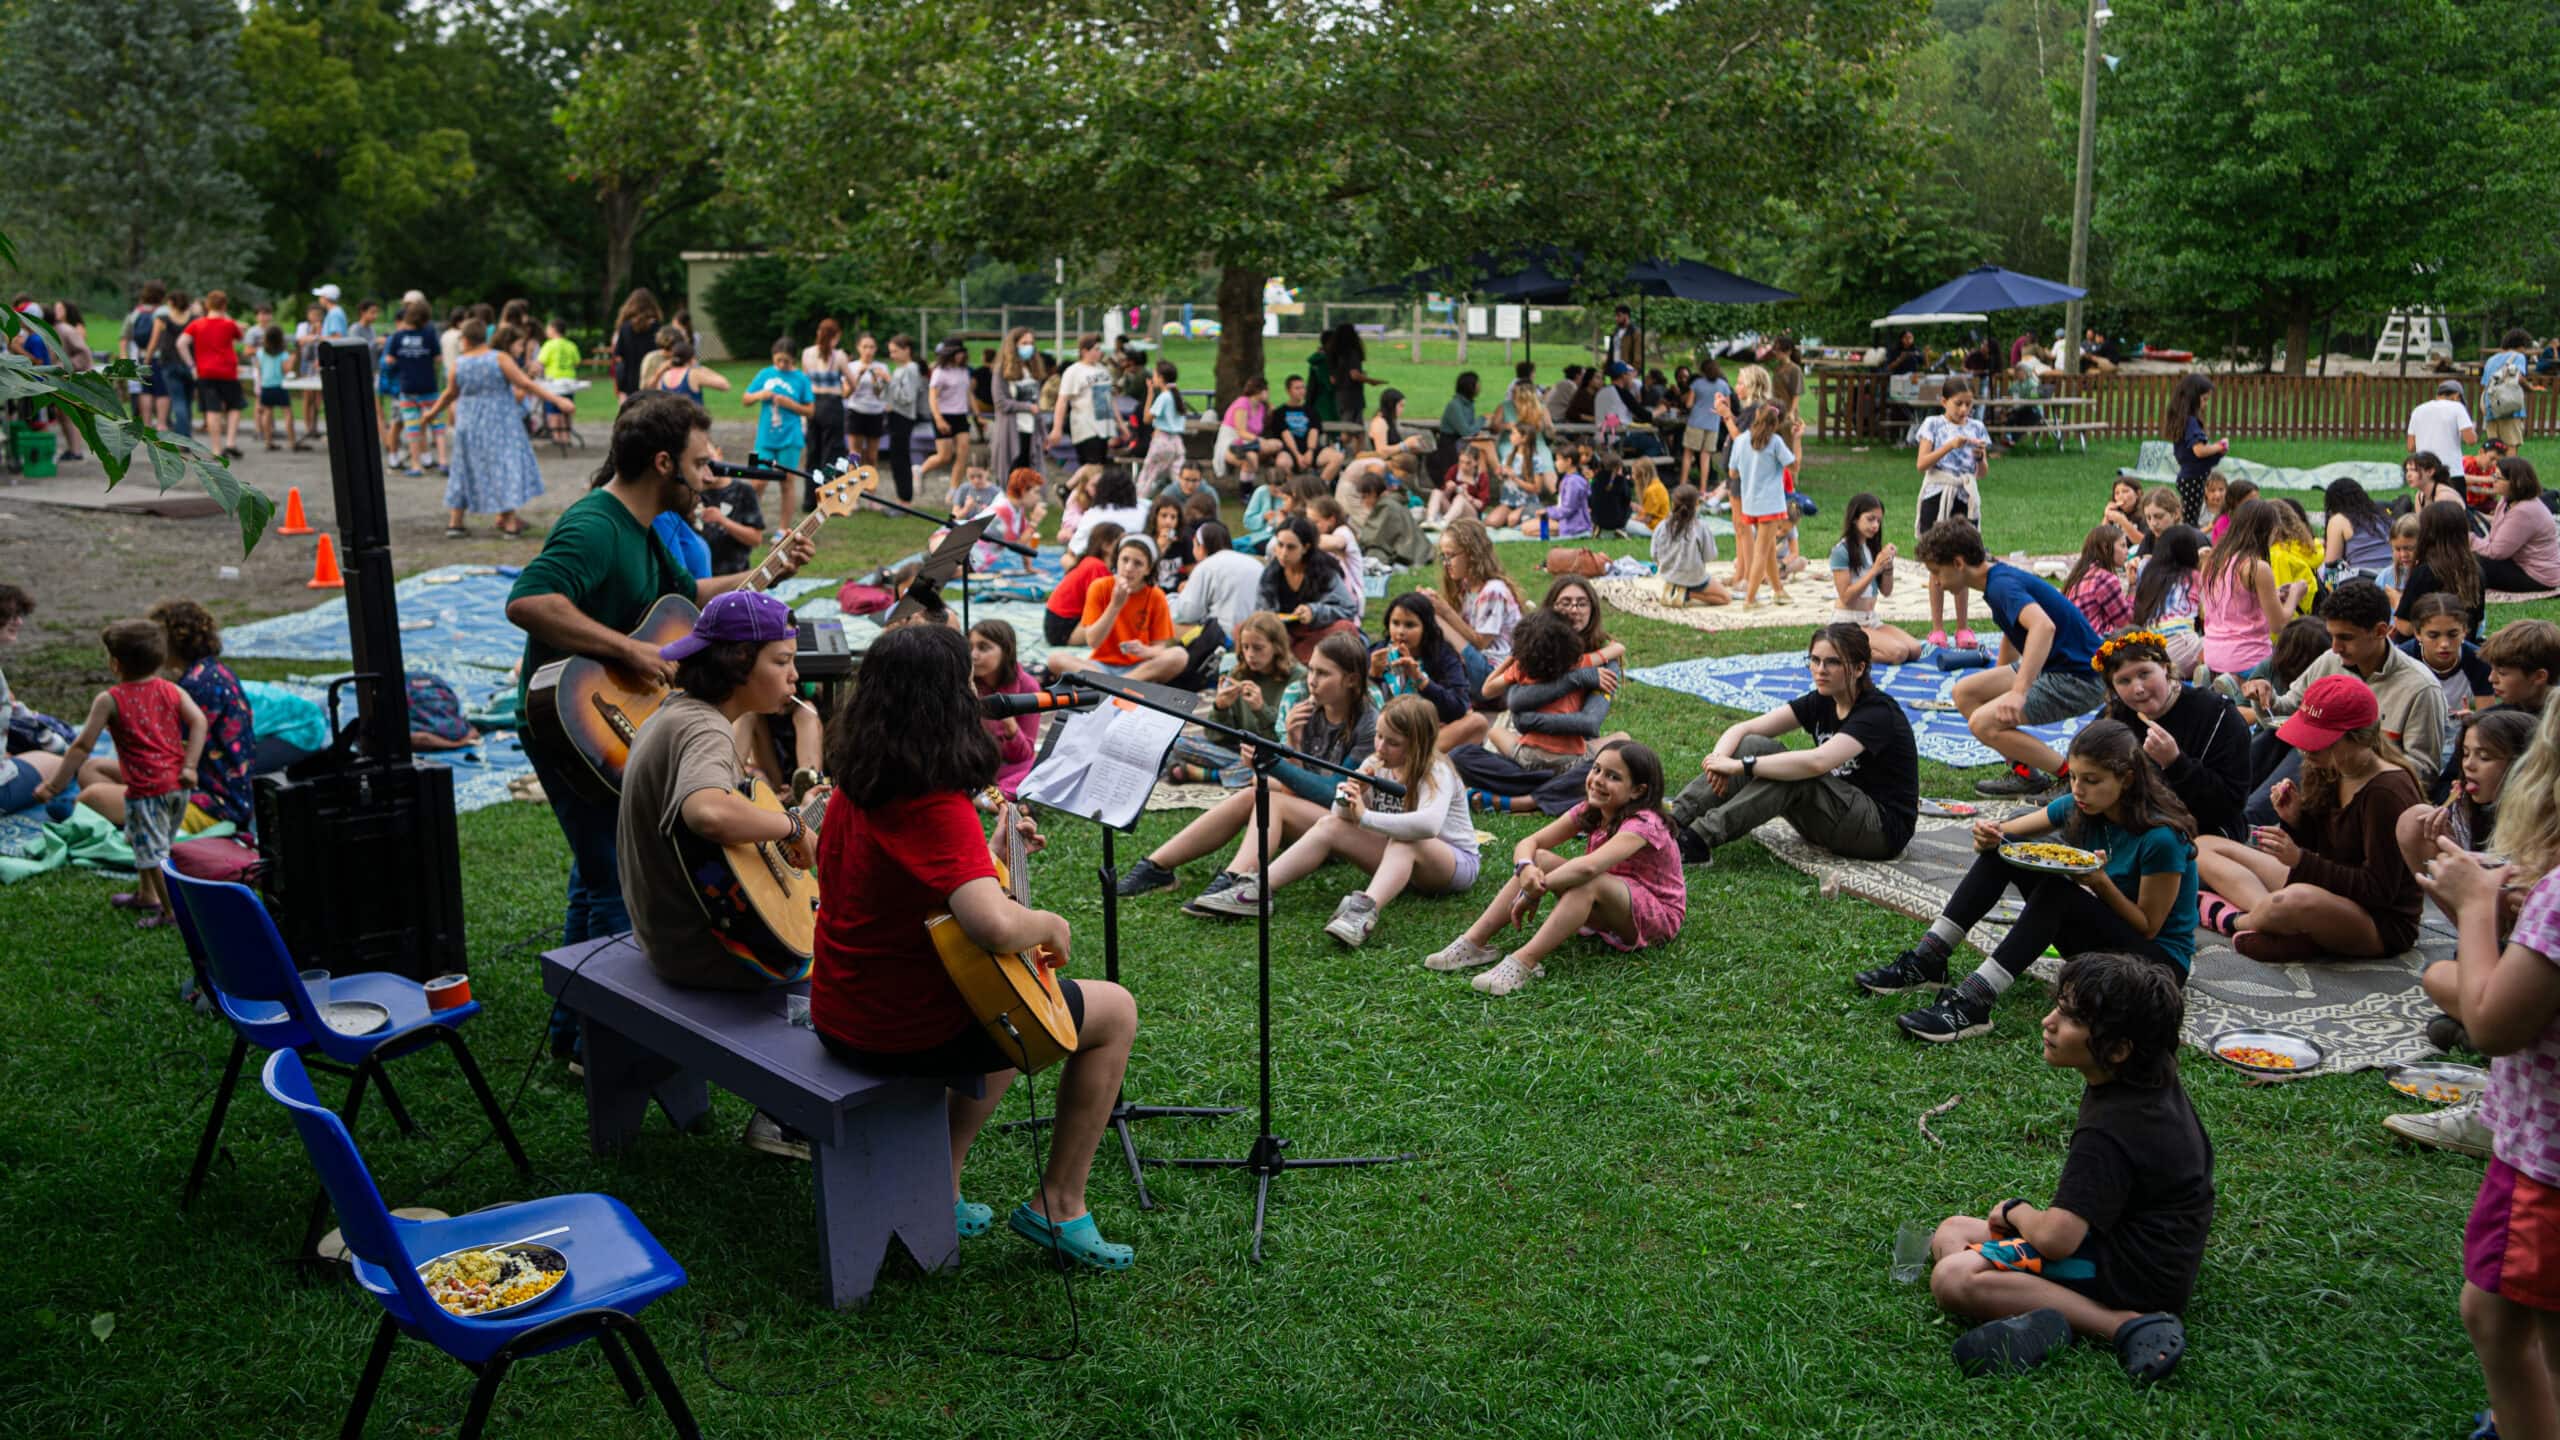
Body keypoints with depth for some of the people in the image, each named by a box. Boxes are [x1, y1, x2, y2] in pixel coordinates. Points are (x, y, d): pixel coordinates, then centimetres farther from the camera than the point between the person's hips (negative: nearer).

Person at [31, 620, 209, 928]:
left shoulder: (109, 700, -7)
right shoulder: (172, 691, 4)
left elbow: (82, 746, -6)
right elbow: (198, 721, -9)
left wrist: (54, 787, 0)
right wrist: (189, 767, -10)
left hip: (146, 790, -6)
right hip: (179, 785, 7)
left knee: (152, 854, 3)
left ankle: (171, 910, 5)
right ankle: (146, 895, 38)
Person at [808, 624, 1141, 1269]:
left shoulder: (853, 791, 2)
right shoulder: (937, 808, -26)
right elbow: (995, 927, -39)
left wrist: (995, 851, 14)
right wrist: (1051, 925, -19)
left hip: (840, 1017, 9)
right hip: (907, 1030, -9)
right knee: (1116, 1011, 10)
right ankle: (1057, 1207, 15)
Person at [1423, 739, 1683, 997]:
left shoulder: (1642, 824, -26)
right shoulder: (1589, 812, -2)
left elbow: (1588, 866, -43)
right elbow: (1527, 843, -6)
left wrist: (1536, 891, -34)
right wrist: (1526, 869, -30)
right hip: (1607, 909, 7)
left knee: (1591, 882, -37)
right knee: (1538, 860, -11)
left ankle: (1523, 963, -41)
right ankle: (1474, 943, -16)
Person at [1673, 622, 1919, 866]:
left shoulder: (1878, 712, -19)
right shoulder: (1822, 702, 3)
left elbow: (1817, 762, -36)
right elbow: (1741, 729, -3)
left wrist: (1740, 766, -35)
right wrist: (1720, 758, -26)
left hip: (1883, 830, -7)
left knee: (1792, 774, -31)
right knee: (1753, 745, -13)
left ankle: (1698, 840, -35)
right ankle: (1671, 822, -24)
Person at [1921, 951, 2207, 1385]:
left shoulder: (2109, 1132, -26)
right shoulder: (2155, 1075, 4)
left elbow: (2055, 1238, -29)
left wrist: (2016, 1210, -6)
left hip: (2134, 1276, -11)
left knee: (1953, 1279, -24)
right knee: (1951, 1233, 12)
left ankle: (2123, 1324, -22)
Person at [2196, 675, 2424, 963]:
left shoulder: (2388, 792, -22)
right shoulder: (2328, 770, 1)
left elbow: (2379, 888, -22)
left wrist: (2300, 859, -26)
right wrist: (2294, 819, -9)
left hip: (2382, 923, -9)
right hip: (2327, 889, 9)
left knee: (2298, 899, -43)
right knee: (2206, 847, 3)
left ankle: (2233, 920, -10)